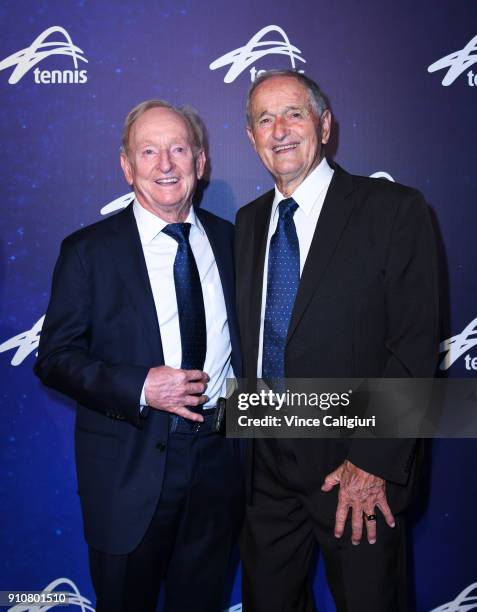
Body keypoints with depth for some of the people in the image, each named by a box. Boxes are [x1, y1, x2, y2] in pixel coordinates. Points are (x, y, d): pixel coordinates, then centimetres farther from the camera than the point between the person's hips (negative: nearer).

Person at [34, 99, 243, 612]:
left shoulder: (229, 238, 4)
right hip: (131, 466, -3)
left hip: (218, 454, 3)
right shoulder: (88, 250, -7)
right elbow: (55, 358, -8)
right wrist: (140, 387, -22)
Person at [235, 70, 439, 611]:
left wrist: (372, 462, -17)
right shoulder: (248, 221, 8)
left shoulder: (394, 209, -10)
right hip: (267, 464, 5)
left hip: (362, 467, -4)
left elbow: (416, 344, -14)